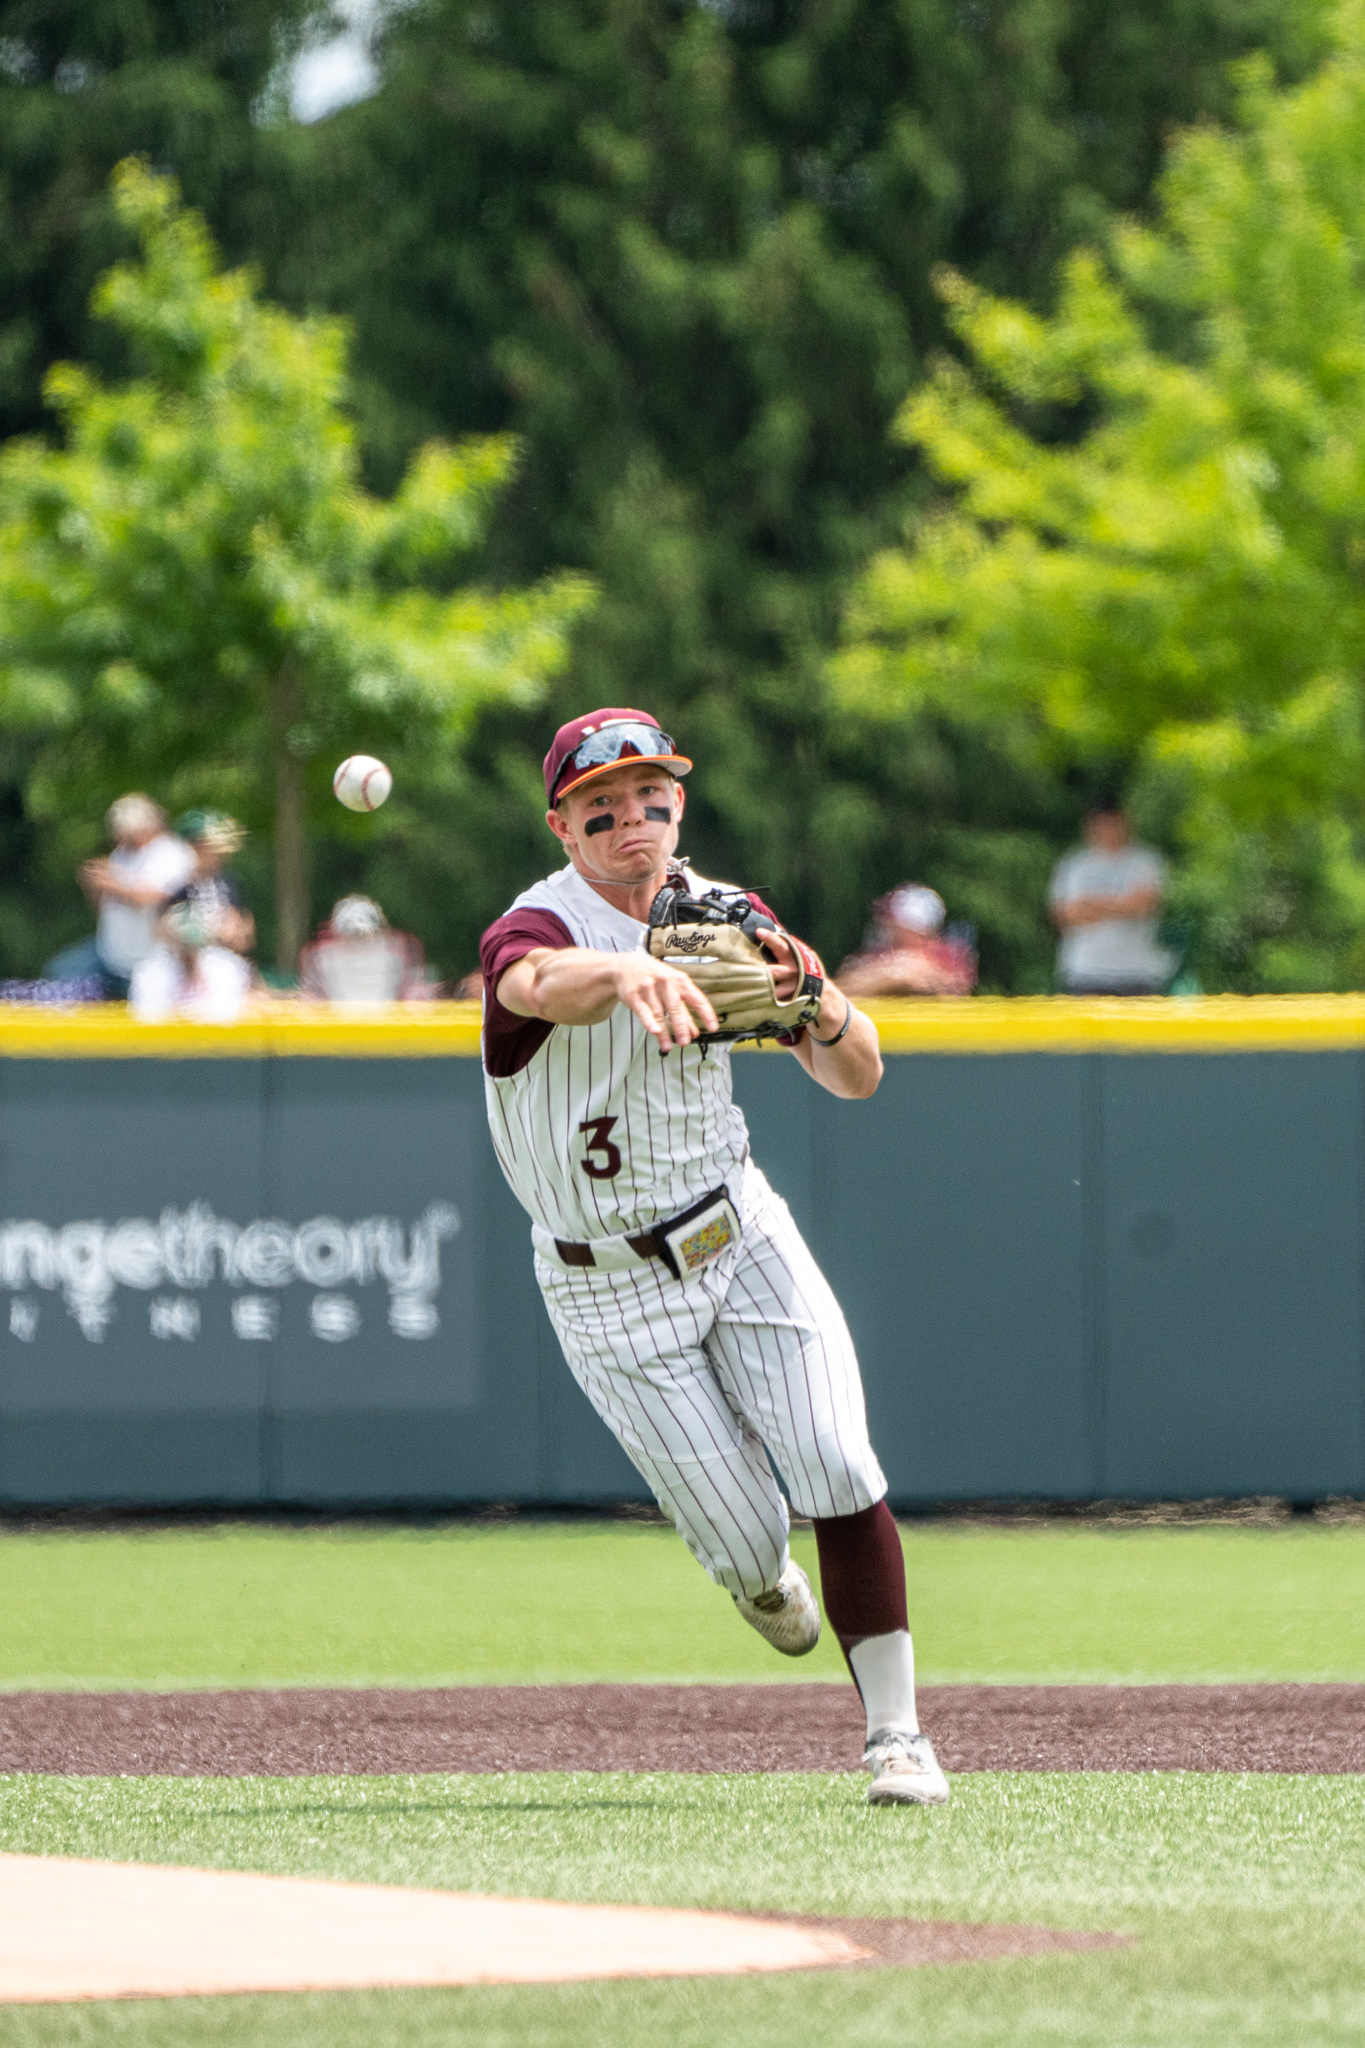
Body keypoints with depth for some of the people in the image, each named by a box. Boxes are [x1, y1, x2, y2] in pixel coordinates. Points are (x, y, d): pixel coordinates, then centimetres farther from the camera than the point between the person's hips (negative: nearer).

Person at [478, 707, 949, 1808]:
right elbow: (539, 981, -46)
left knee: (839, 1474, -14)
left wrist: (812, 991, -24)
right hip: (612, 1291, -4)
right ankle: (762, 1575, 35)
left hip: (742, 1233, 4)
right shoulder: (540, 927, -18)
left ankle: (895, 1731, -5)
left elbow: (857, 1077, -1)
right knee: (744, 1541, -4)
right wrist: (632, 973, -69)